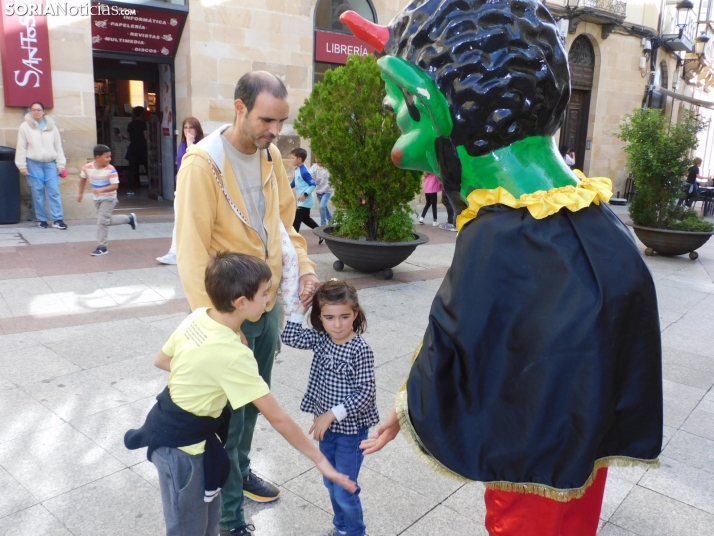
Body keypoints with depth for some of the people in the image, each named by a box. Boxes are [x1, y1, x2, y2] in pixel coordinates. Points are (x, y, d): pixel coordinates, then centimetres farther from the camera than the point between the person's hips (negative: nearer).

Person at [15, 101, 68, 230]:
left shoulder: (52, 126, 8)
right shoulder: (25, 126, 3)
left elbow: (58, 146, 9)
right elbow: (21, 147, 1)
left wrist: (60, 164, 4)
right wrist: (22, 165, -3)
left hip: (50, 163, 1)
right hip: (33, 164, -1)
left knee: (54, 191, -4)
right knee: (37, 193, 1)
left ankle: (57, 220, -4)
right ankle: (41, 219, 9)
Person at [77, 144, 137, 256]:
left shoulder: (111, 170, -21)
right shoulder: (87, 167, -8)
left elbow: (115, 186, -25)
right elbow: (83, 178, 10)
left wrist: (101, 190, -38)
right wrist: (80, 193, 16)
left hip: (108, 199, -6)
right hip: (97, 199, 6)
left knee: (102, 221, -9)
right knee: (107, 220, 15)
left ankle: (102, 247, 2)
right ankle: (129, 218, 35)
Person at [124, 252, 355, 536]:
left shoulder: (197, 316, -9)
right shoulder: (233, 354, -31)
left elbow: (161, 360, 8)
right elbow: (277, 418, -26)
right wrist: (320, 460, -17)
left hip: (171, 425, 8)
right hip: (180, 446, -8)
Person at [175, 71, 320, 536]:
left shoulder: (271, 155, 4)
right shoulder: (203, 163, -18)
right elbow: (192, 249, -20)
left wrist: (303, 267, -1)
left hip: (268, 304, 7)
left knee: (254, 401, 22)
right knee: (229, 412, 7)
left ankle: (241, 472, 45)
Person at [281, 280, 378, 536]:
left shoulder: (360, 349, -22)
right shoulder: (321, 339, -4)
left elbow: (365, 393, -21)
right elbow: (290, 337, -4)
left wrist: (332, 414, -22)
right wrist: (302, 304, -10)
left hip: (351, 430, -6)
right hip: (327, 426, 6)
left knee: (344, 490, 4)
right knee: (331, 484, 21)